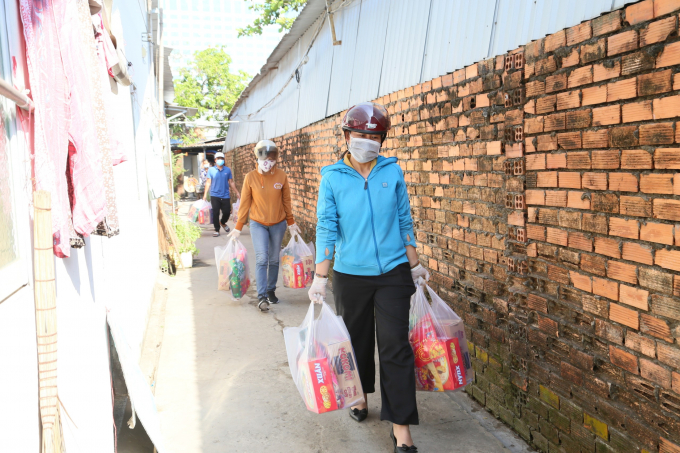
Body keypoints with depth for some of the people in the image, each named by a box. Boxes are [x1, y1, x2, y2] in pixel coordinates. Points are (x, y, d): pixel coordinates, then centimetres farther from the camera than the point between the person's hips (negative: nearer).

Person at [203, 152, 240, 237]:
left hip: (225, 196, 2)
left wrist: (237, 193, 8)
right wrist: (205, 194, -3)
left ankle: (222, 223, 33)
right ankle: (217, 230, 11)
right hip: (215, 196, -2)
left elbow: (231, 183, 11)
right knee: (215, 213, -2)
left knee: (227, 212, 1)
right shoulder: (211, 170, 2)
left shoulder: (228, 170, 6)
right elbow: (208, 182, 3)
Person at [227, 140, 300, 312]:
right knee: (262, 258, -12)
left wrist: (291, 223, 9)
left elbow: (286, 201, 3)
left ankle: (271, 291, 26)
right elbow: (245, 203, -3)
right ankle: (261, 296, -8)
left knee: (274, 259, 10)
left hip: (278, 224, 2)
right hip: (258, 224, -2)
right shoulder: (250, 177, -9)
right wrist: (238, 227, -1)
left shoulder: (281, 176, -7)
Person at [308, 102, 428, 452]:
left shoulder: (393, 171, 1)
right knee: (358, 340, 15)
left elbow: (404, 220, 7)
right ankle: (361, 396, 41)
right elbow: (326, 227, -4)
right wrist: (320, 277, -8)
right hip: (350, 275, 0)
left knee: (395, 347, -2)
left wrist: (414, 264, 9)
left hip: (393, 273, 0)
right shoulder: (332, 176, -2)